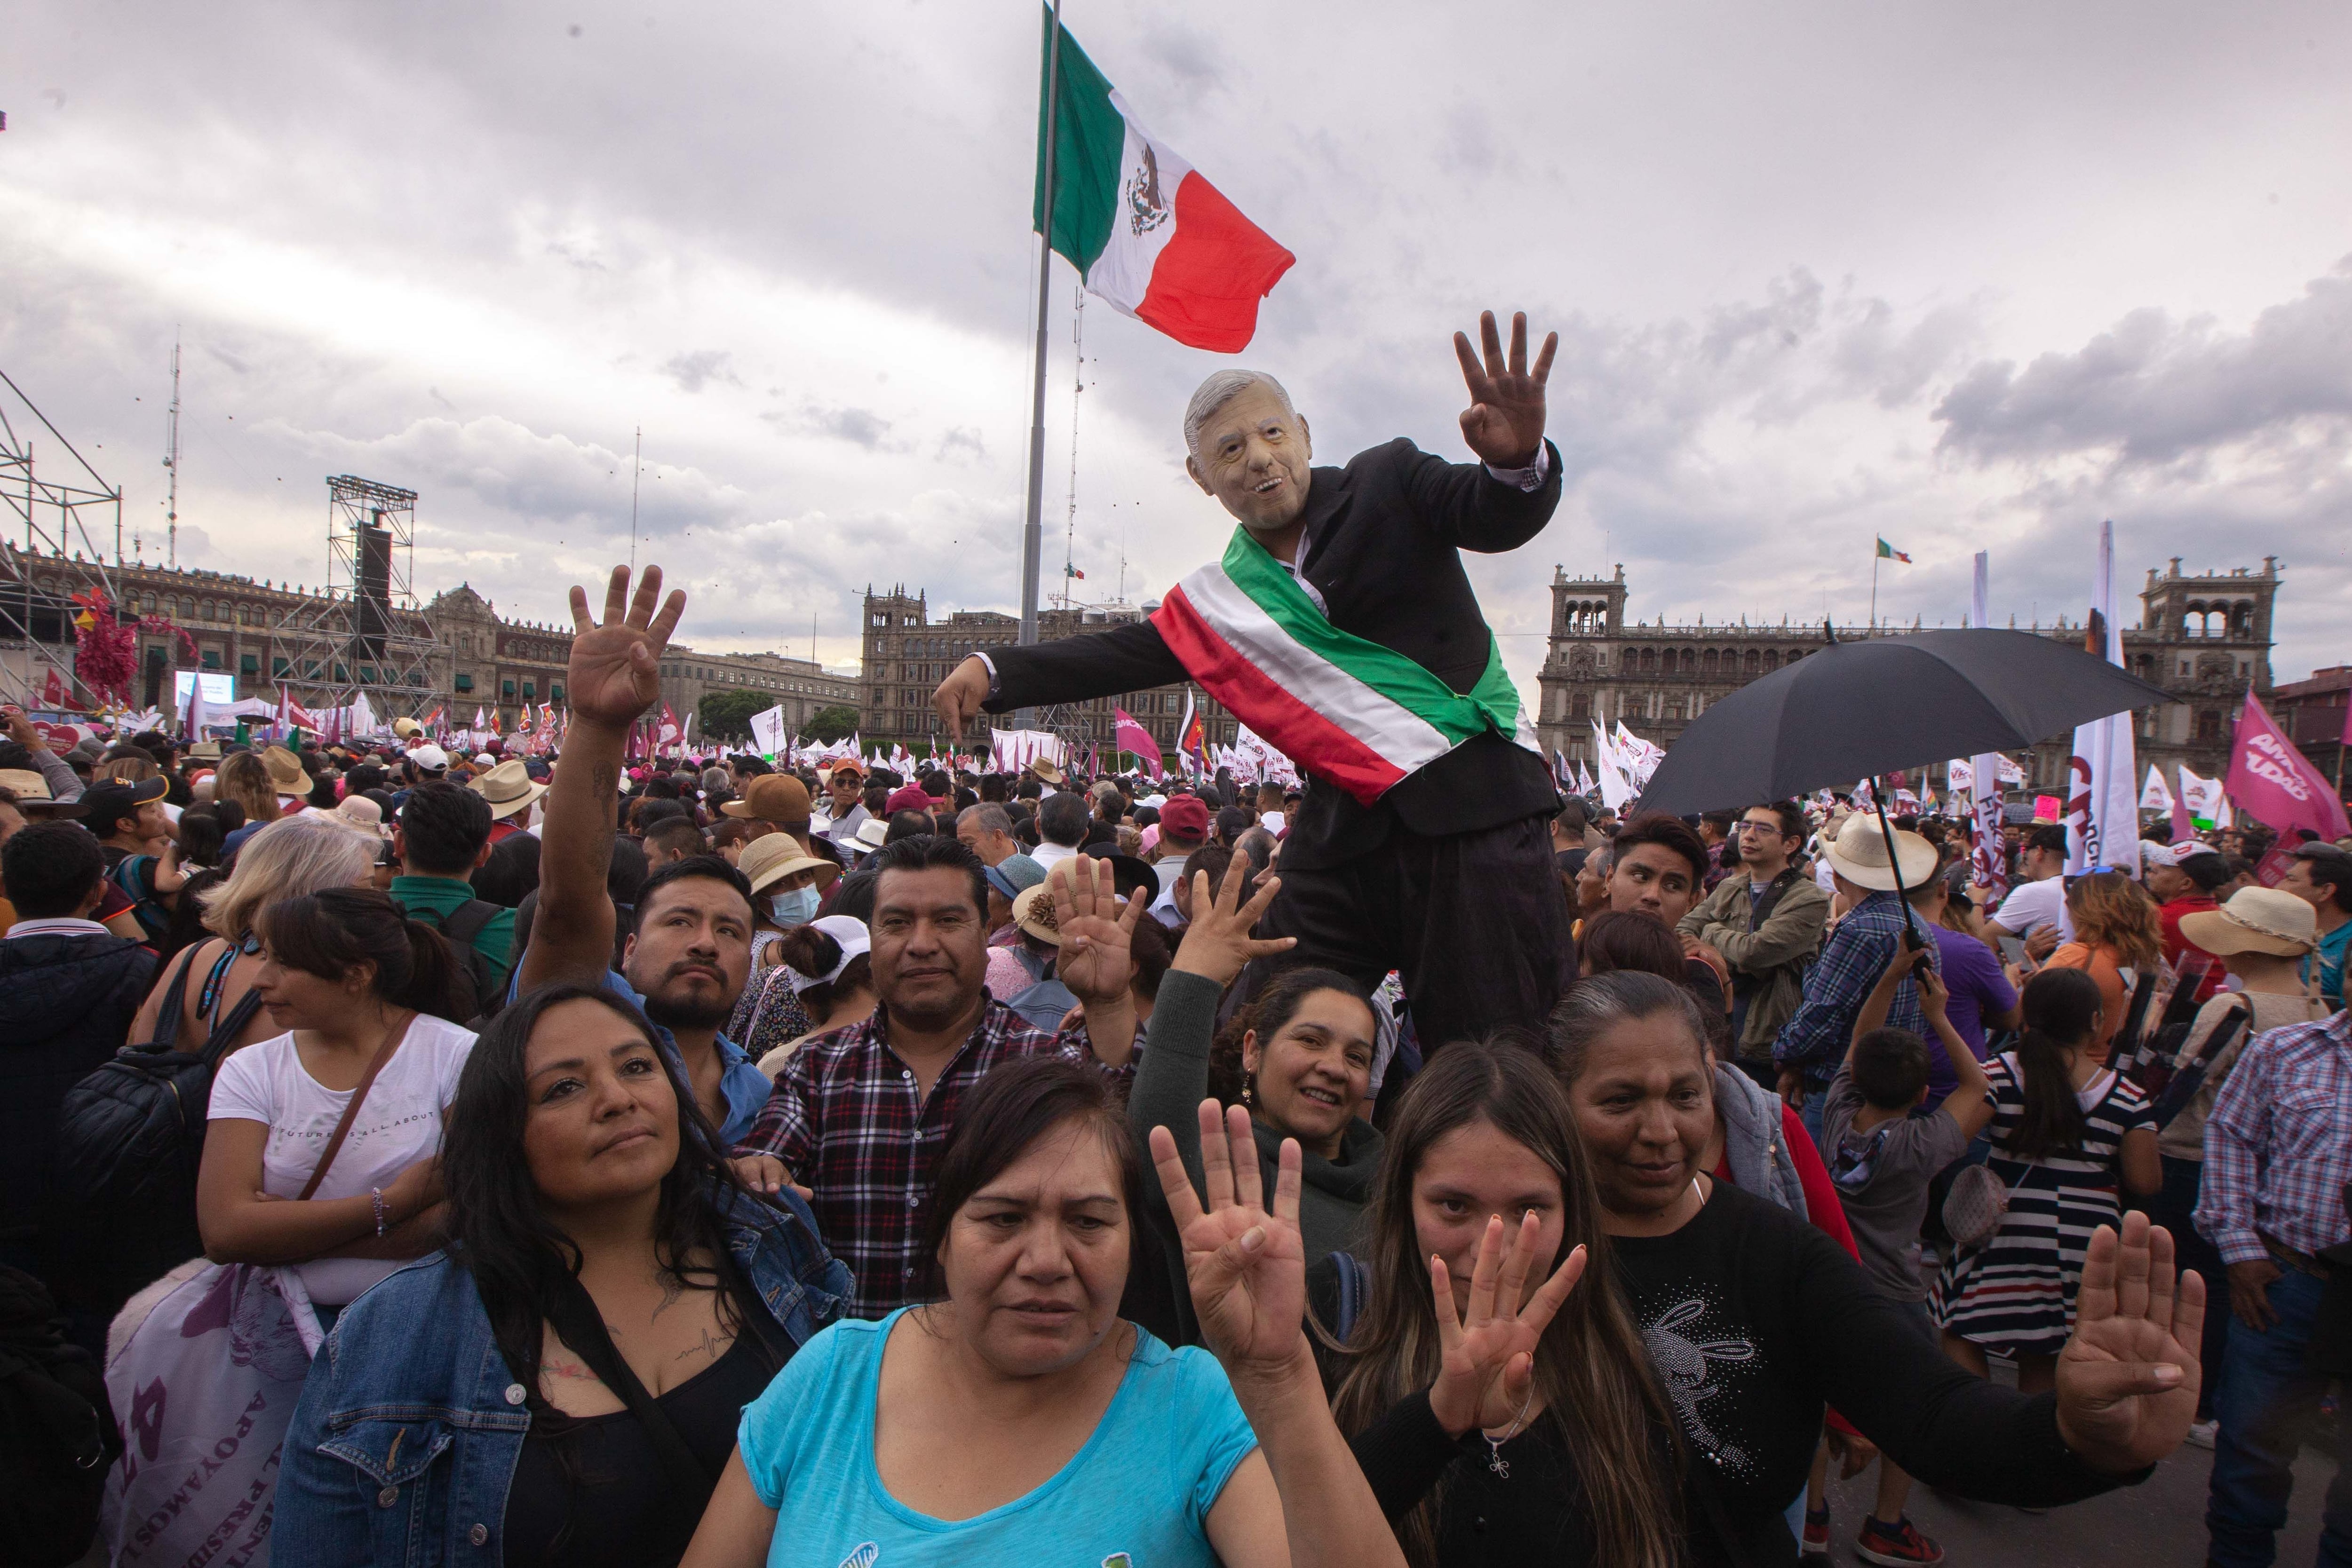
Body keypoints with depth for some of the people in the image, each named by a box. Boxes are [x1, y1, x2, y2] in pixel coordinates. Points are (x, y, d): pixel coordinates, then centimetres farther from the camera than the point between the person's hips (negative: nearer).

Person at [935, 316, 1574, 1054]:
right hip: (1344, 824, 4)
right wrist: (995, 670, 8)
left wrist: (1518, 461, -34)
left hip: (1474, 805, -3)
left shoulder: (1388, 483, 5)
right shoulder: (1223, 596, 15)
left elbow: (1500, 517, -10)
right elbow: (1128, 652, 19)